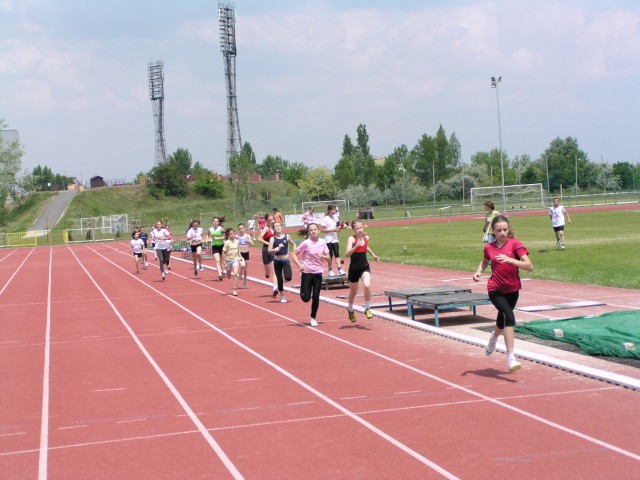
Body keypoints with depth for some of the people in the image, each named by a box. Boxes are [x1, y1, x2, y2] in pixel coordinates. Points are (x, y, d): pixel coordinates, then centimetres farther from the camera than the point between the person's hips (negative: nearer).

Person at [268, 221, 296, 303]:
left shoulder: (287, 236, 0)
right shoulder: (272, 239, -5)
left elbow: (293, 244, 16)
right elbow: (269, 251, -15)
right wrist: (277, 248, -30)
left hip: (286, 260, 0)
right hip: (277, 261, 0)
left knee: (288, 278, -18)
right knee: (279, 280, 5)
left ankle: (285, 278, 21)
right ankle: (282, 297, 21)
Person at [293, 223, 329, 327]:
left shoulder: (323, 242, 0)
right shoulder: (306, 243, -11)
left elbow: (328, 257, 6)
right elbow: (294, 254, -8)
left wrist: (322, 256, -15)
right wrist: (300, 265, -19)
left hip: (318, 273, 3)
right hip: (307, 273, -3)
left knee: (316, 297, 2)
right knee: (306, 298, -6)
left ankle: (313, 318, 17)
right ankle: (303, 291, 30)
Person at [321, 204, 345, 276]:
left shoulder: (335, 218, 9)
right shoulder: (325, 219, -7)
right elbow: (323, 230, -11)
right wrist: (332, 230, -18)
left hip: (335, 239, 4)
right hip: (328, 240, -4)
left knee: (337, 254, -5)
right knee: (330, 255, 1)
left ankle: (340, 269, -12)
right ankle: (330, 270, 10)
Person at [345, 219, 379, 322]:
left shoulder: (366, 238, -1)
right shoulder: (352, 239, -17)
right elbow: (347, 254, -33)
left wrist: (373, 254, 21)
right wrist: (356, 246, -43)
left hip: (365, 267, 3)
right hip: (354, 269, -3)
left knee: (367, 286, -24)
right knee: (353, 292, 15)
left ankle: (367, 309, -6)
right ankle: (350, 310, 43)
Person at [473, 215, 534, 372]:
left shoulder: (515, 244, -10)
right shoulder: (489, 247, -1)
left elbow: (529, 266, -19)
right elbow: (485, 261, 22)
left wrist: (510, 260, -31)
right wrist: (479, 271, 2)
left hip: (512, 289, 1)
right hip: (495, 289, -1)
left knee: (502, 320, 20)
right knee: (509, 317, -24)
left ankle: (494, 338, 58)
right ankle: (511, 358, -25)